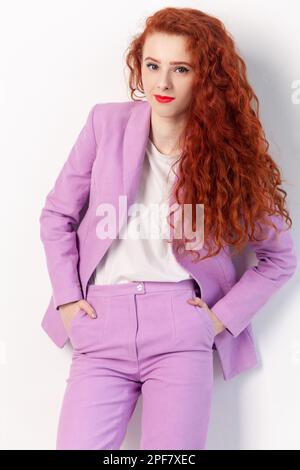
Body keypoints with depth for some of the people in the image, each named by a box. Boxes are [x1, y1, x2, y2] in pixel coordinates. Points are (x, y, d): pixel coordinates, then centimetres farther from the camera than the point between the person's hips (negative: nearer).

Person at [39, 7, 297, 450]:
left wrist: (224, 316, -1)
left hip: (180, 326, 0)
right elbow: (58, 215, 10)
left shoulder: (229, 148, 2)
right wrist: (67, 297, 2)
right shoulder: (107, 123, 2)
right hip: (101, 324, 1)